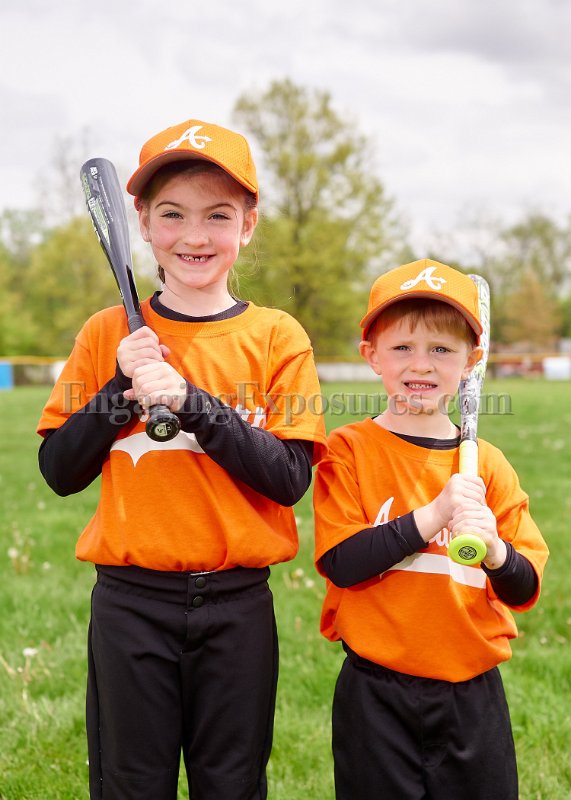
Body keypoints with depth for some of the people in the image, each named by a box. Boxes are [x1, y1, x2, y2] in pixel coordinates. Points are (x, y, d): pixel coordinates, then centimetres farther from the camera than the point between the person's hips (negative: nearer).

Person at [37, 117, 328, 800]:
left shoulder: (276, 336, -2)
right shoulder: (108, 333, 2)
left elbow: (289, 480, -10)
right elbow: (60, 472, 0)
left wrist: (189, 399, -20)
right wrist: (124, 386, -13)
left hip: (237, 606, 0)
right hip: (130, 601, 1)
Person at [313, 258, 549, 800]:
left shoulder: (488, 465, 0)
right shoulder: (350, 450, -6)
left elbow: (524, 589, -2)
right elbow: (340, 563, -17)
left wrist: (494, 550, -24)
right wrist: (433, 514, -24)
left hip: (473, 695, 3)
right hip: (376, 694, -2)